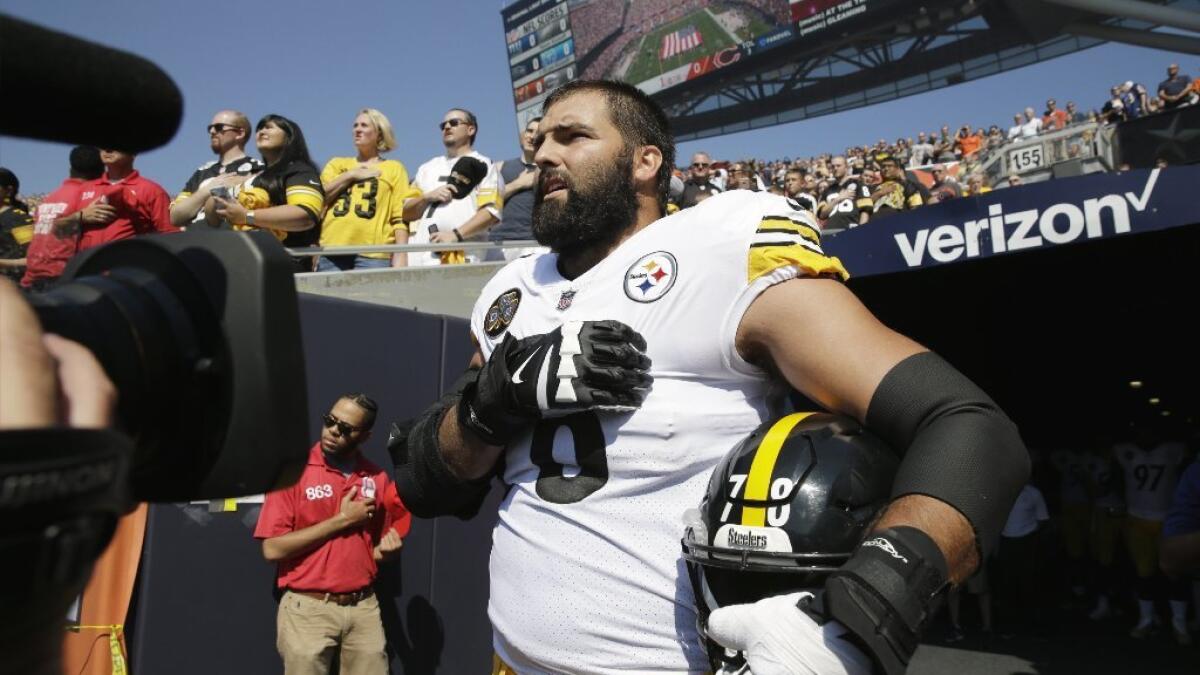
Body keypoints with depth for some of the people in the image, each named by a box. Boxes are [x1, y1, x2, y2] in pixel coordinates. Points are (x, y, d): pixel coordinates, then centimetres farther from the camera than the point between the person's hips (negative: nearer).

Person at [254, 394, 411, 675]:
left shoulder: (378, 478, 4)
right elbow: (273, 548, -14)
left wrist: (387, 550, -7)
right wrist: (342, 520, -14)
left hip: (364, 608, 3)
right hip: (307, 609, -3)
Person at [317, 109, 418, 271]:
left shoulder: (394, 168, 15)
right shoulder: (337, 164, 24)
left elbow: (400, 216, 4)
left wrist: (401, 255, -8)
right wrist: (350, 175, 4)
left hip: (372, 254, -2)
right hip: (332, 252, 3)